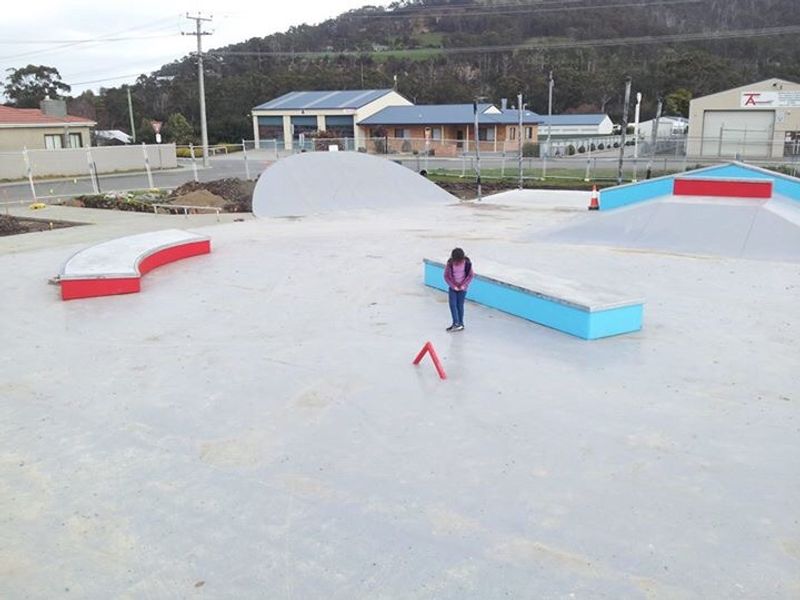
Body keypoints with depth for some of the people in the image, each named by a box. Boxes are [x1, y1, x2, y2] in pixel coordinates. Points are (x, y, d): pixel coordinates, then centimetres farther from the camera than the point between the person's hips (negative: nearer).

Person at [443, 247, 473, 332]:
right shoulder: (450, 264, -14)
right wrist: (453, 286, -13)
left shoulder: (467, 263, -14)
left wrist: (463, 285, -12)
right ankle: (456, 323, -6)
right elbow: (446, 276, -7)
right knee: (453, 304, -7)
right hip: (452, 287, 1)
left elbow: (470, 275, -4)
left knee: (460, 305, 2)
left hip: (462, 288, -1)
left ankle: (460, 323, 12)